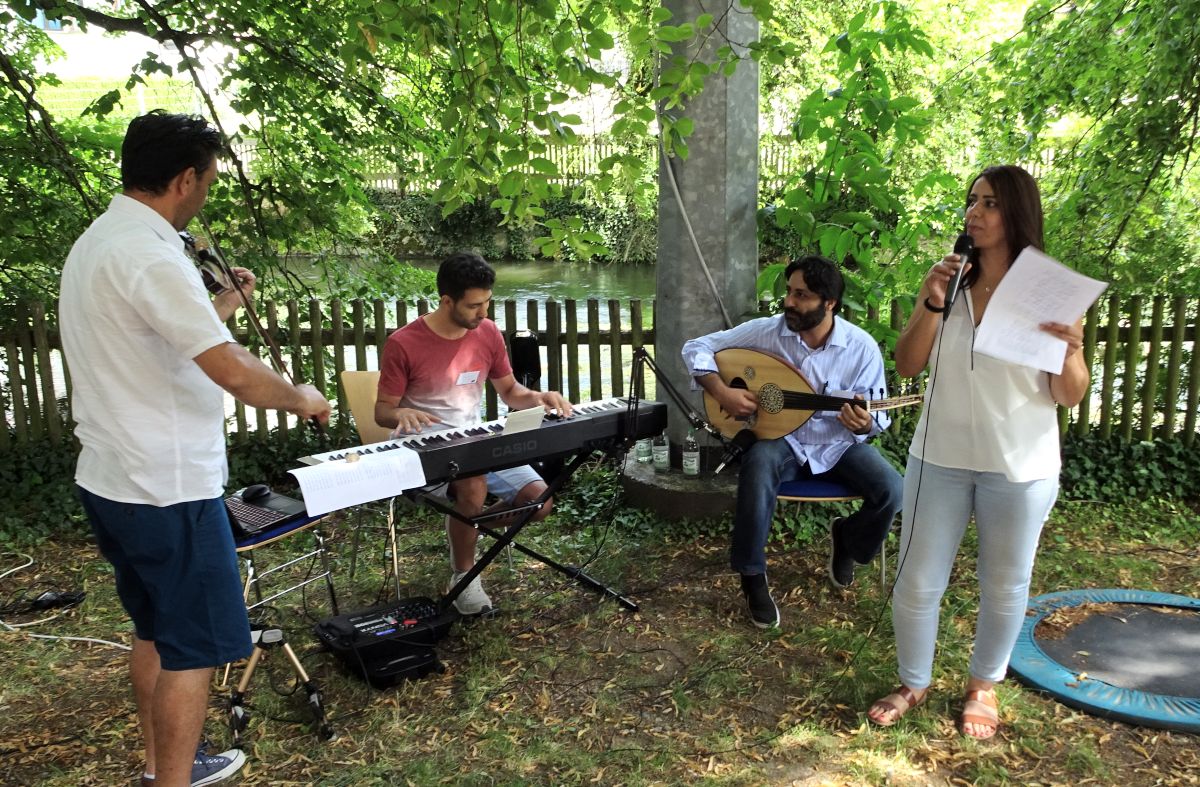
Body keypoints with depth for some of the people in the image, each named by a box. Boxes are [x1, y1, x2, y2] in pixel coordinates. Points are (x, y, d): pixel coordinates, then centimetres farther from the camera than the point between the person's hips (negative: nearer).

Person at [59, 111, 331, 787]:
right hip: (167, 490, -10)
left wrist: (223, 305, 21)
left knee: (156, 632, 22)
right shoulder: (148, 256, -22)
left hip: (112, 480, 10)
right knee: (193, 648, 2)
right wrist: (302, 398, -13)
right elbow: (233, 371, -29)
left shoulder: (95, 243, 11)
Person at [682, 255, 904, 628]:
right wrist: (722, 392, -21)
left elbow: (878, 415, -5)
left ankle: (848, 538, 14)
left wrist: (865, 424, -30)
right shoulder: (765, 331, -11)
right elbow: (696, 348, -6)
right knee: (759, 463, -36)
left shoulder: (862, 347, -12)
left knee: (892, 491, -23)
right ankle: (752, 575, -17)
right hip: (782, 438, -1)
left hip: (839, 444, 1)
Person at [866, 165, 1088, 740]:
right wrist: (930, 303, -18)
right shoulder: (951, 284, 2)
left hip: (1019, 468, -2)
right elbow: (907, 366, -4)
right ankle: (913, 683, 29)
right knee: (916, 582, 7)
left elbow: (1070, 397, -5)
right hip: (939, 459, 2)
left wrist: (1070, 349, -25)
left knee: (1005, 586, 13)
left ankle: (983, 686, 36)